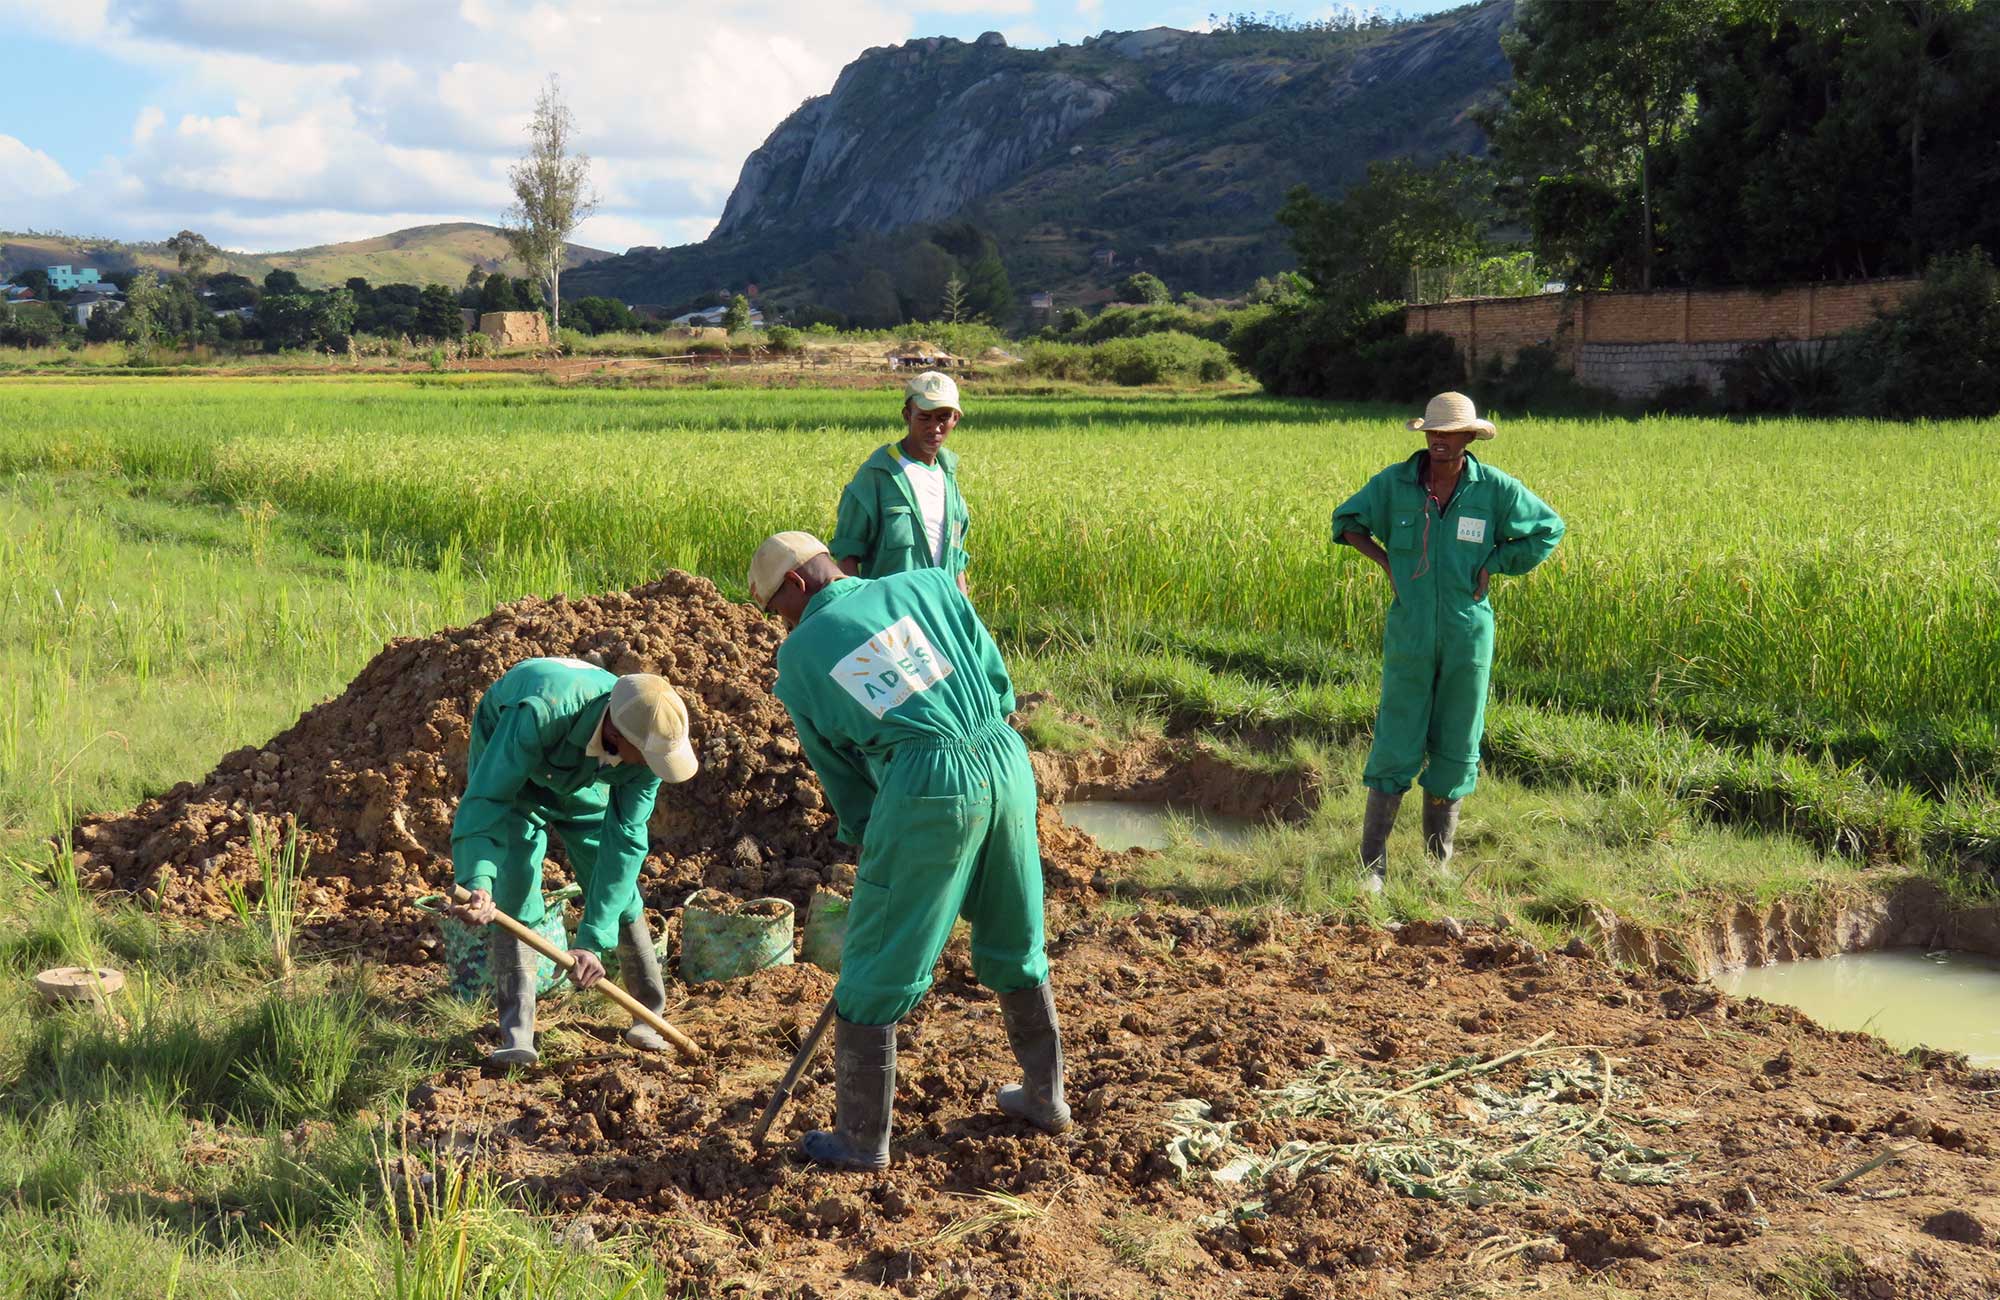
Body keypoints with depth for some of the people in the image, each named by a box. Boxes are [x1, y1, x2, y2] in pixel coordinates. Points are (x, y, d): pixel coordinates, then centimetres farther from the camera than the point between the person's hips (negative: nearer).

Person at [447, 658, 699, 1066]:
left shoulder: (648, 744, -31)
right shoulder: (539, 714, -46)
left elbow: (625, 841, -30)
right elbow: (486, 799, -43)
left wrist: (593, 941, -33)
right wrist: (478, 882, -58)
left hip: (585, 785, 3)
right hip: (506, 769, -3)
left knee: (618, 892, 1)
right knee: (513, 898, -15)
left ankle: (652, 1012, 18)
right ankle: (516, 1034, -10)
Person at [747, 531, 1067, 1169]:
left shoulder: (800, 655, 9)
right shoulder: (928, 585, 14)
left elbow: (837, 765, 15)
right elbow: (999, 683, 11)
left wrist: (866, 838, 25)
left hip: (927, 788, -4)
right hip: (1006, 761, 5)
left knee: (874, 971, 9)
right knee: (1016, 947, 23)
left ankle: (861, 1137, 17)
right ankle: (1044, 1096, 37)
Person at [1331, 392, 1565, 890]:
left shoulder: (1493, 488, -3)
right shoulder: (1395, 482, -2)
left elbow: (1548, 529, 9)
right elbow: (1347, 521, 15)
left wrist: (1492, 564, 0)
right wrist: (1385, 560, 0)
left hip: (1468, 637, 1)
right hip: (1409, 636, -1)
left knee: (1455, 748, 9)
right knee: (1395, 747, -2)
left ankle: (1439, 863, 20)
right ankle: (1373, 865, 2)